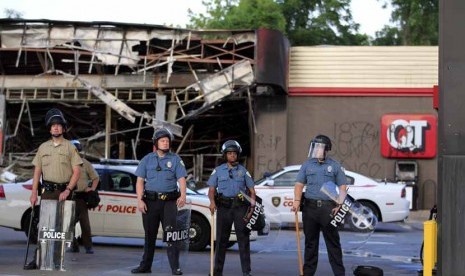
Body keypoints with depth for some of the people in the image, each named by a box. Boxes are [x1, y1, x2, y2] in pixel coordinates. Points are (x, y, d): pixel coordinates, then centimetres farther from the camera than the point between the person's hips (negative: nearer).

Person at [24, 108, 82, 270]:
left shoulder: (69, 147, 2)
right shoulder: (43, 147, 11)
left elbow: (76, 171, -4)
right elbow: (37, 172, 11)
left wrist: (67, 190, -14)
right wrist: (34, 193, 3)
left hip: (64, 191, -2)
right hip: (47, 191, 2)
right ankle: (38, 259, -4)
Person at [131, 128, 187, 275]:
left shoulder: (175, 159, 6)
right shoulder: (147, 159, 9)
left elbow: (181, 179, -4)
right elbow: (140, 181, 6)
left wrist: (183, 196, -21)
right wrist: (140, 200, -6)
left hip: (169, 201, -2)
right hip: (150, 201, 2)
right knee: (149, 234, 10)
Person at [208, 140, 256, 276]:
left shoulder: (243, 171, 10)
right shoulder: (218, 170, 9)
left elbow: (251, 189, 10)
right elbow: (211, 189, 6)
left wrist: (253, 200, -8)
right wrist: (212, 201, -13)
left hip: (240, 207, 0)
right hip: (224, 207, 0)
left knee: (243, 239, -4)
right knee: (221, 239, 5)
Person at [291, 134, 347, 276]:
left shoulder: (335, 166, 6)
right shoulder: (307, 165, 11)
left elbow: (342, 187, 6)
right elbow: (299, 184, 7)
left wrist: (339, 205, -6)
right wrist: (297, 200, -9)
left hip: (328, 208, -2)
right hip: (310, 207, 2)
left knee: (333, 242, 0)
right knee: (310, 242, 8)